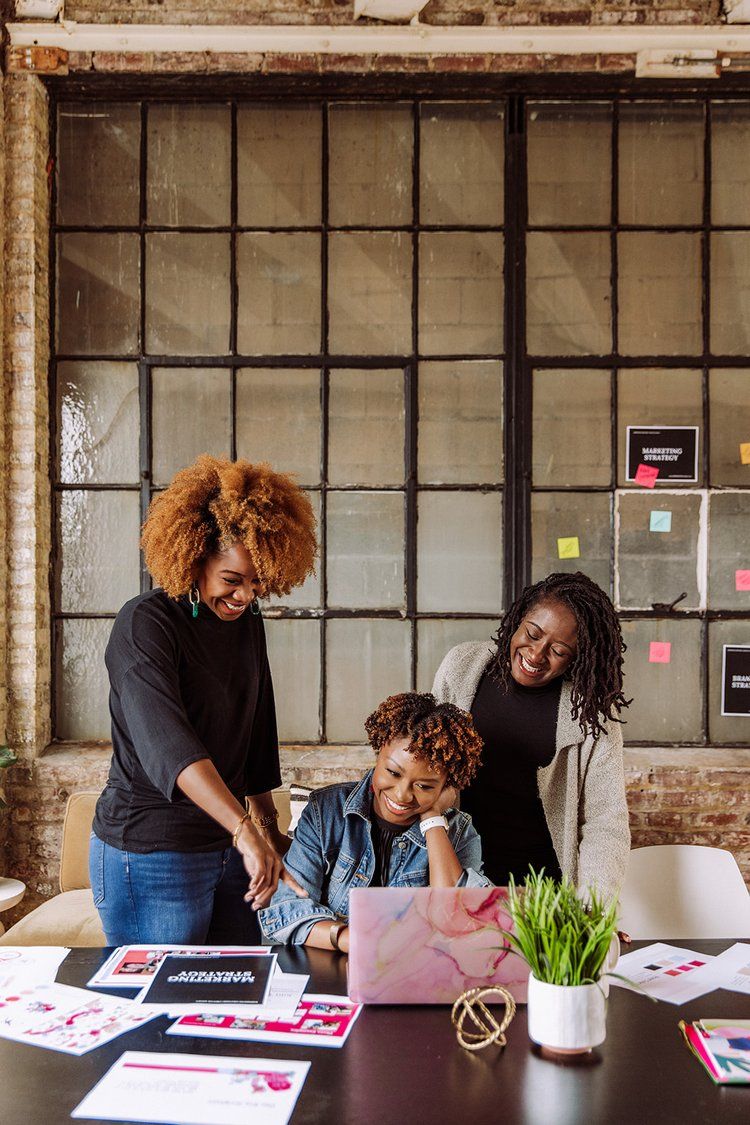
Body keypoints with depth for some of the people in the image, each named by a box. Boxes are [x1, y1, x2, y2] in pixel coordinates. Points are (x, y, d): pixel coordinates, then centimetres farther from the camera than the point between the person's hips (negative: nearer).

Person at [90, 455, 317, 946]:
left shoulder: (248, 623, 6)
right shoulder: (146, 623, -18)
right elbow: (166, 742, -32)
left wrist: (268, 824, 18)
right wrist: (246, 831, -41)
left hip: (228, 844, 7)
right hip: (152, 850, -7)